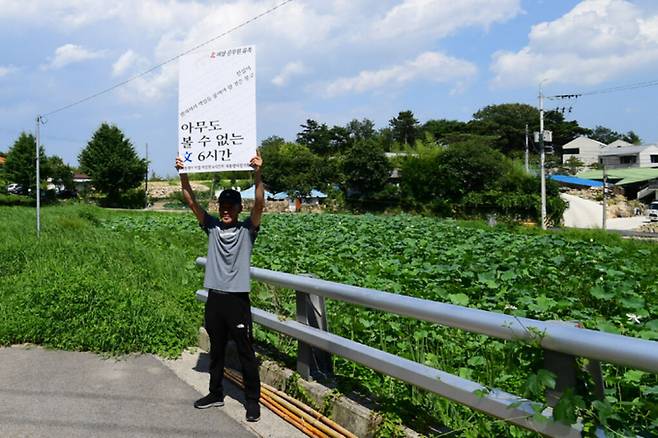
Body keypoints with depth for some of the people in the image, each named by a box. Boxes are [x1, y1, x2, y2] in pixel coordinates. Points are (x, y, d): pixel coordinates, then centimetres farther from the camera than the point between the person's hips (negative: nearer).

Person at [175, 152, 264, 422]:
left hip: (238, 299, -4)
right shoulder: (212, 227, 6)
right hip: (214, 298, 4)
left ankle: (253, 401, 17)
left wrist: (257, 173, -30)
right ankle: (216, 394, 35)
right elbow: (191, 201, -1)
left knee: (245, 353, 5)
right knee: (216, 351, 19)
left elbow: (259, 204, -18)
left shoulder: (247, 229, -3)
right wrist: (183, 174, -14)